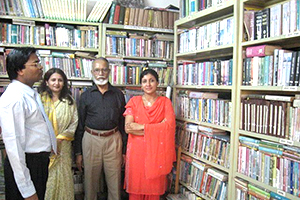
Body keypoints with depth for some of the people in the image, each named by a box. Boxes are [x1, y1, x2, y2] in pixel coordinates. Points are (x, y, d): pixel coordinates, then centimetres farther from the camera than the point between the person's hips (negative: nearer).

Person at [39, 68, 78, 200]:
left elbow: (75, 123, 4)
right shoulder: (40, 99, -2)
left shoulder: (69, 101, 7)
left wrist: (60, 138, -7)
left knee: (62, 177, 5)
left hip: (63, 146, 2)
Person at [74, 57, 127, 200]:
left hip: (113, 140, 0)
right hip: (91, 139, 0)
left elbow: (123, 122, 7)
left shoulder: (118, 94, 5)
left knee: (115, 180, 7)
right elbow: (80, 124, 5)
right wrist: (78, 152, 3)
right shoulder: (86, 96, 5)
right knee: (90, 179, 10)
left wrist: (124, 149, 5)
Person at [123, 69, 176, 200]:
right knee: (136, 185, 9)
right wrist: (156, 129, -14)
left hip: (156, 151, 0)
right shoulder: (134, 101, 1)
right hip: (137, 150, 0)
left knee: (154, 186, 10)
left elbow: (169, 125, -12)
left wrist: (142, 127, -14)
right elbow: (128, 128, -10)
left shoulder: (165, 102, 2)